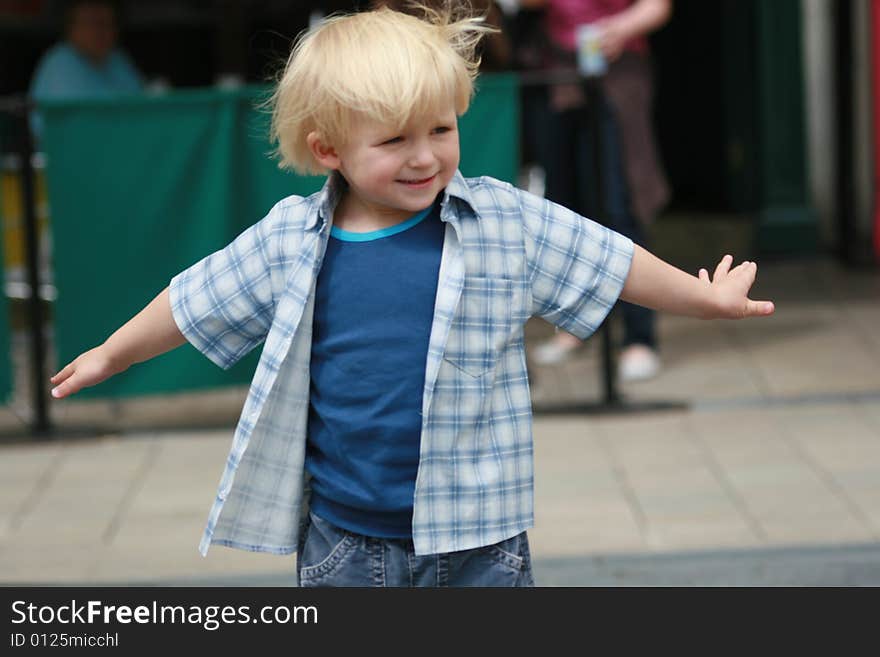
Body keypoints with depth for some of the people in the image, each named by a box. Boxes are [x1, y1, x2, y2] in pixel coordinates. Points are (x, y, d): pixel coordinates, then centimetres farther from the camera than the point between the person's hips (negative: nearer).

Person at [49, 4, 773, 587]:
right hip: (342, 536, 1)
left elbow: (610, 262, 7)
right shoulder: (290, 242, -3)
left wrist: (704, 297, 16)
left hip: (475, 536, -1)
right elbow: (195, 301, 11)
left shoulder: (507, 223, -5)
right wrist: (111, 355, 22)